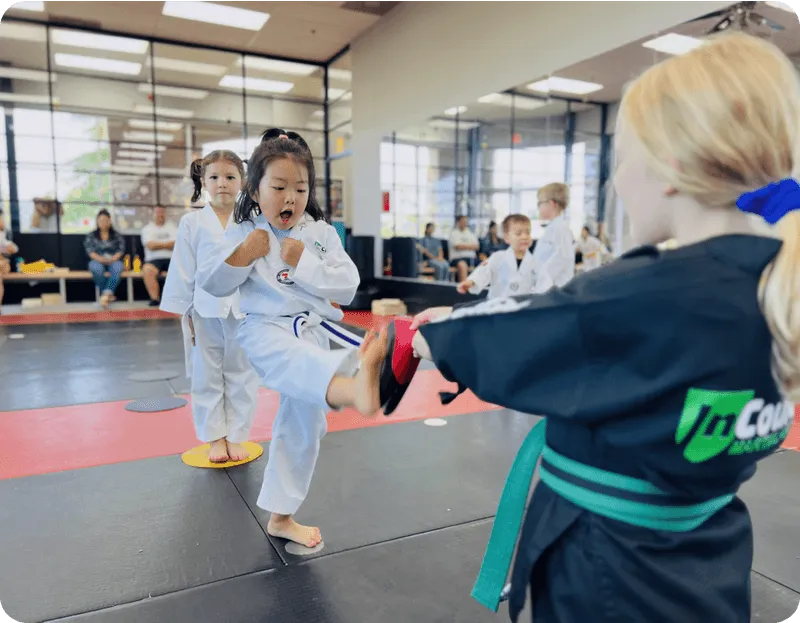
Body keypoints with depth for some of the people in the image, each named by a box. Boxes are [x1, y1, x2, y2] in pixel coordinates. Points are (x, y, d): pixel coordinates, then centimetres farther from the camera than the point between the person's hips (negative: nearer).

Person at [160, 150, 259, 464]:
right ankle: (215, 437, 26)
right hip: (205, 310, 0)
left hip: (244, 310, 0)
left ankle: (236, 436, 25)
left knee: (241, 376, 9)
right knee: (206, 377, 9)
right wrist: (183, 313, -2)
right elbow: (183, 271, 1)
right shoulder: (191, 223, 0)